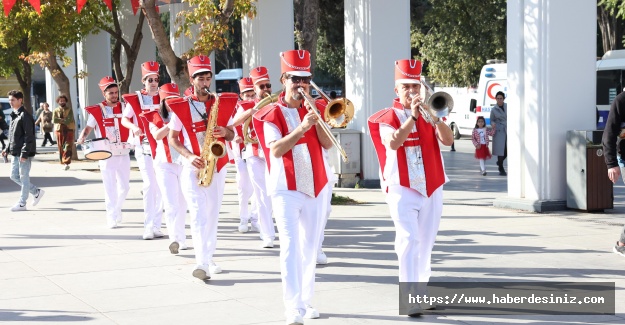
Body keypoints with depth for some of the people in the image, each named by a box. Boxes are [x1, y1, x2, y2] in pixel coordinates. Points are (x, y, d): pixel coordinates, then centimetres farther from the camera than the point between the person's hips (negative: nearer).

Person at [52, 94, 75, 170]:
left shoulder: (69, 110, 7)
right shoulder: (56, 110, 10)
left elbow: (70, 120, -8)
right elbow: (54, 120, -6)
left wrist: (60, 120, -10)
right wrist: (64, 120, -11)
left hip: (69, 130, -2)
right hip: (59, 130, 2)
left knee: (68, 147, -12)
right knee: (61, 148, 4)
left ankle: (66, 163, -18)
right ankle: (63, 163, 12)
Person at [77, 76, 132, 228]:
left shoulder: (124, 107, 7)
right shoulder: (97, 111, 0)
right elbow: (88, 128, 1)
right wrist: (82, 137, -19)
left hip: (123, 153, 3)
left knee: (124, 187, 8)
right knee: (110, 187, -3)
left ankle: (116, 210, 32)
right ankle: (112, 218, 3)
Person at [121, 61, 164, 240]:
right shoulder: (135, 99, 1)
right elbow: (124, 119, 4)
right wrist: (134, 127, -16)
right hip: (144, 147, -3)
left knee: (160, 186, 6)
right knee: (150, 185, -12)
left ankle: (156, 225, 15)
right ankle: (148, 227, -9)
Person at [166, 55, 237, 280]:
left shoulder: (222, 104, 7)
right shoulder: (180, 107, -2)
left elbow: (231, 135, 12)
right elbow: (172, 138, 1)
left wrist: (225, 132, -12)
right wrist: (190, 156, -14)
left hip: (217, 165, 4)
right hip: (193, 167, -3)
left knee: (213, 214, 9)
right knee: (198, 214, -14)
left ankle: (208, 259, 20)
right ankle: (201, 263, -21)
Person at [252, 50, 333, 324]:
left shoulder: (312, 110, 9)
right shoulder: (271, 114, -6)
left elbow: (327, 144, 0)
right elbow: (276, 150, -19)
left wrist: (316, 119, -15)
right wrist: (301, 128, -30)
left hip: (315, 187, 5)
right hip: (286, 189, -5)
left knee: (310, 247, 11)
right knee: (290, 246, -13)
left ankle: (305, 301, 22)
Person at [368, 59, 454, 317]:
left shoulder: (429, 114, 11)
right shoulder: (387, 117, 0)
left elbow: (448, 140, -5)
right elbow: (393, 142, -20)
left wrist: (435, 117, -19)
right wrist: (412, 116, -23)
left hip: (432, 188, 4)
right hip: (402, 189, -4)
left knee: (425, 243, 10)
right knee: (408, 240, -16)